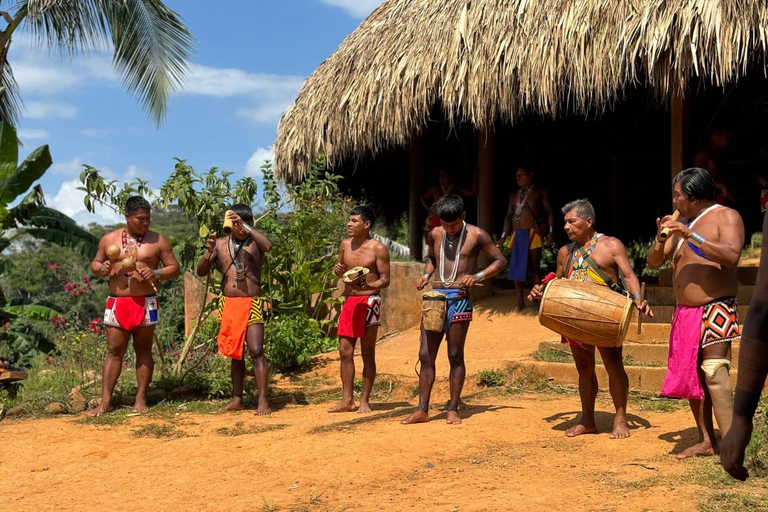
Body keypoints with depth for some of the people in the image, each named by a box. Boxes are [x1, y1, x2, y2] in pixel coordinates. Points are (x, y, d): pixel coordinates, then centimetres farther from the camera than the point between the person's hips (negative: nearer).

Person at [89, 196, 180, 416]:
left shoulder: (157, 241, 3)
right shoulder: (109, 239, 8)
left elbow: (174, 268, 4)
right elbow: (95, 263, 18)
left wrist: (156, 274, -15)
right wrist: (101, 268, -6)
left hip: (145, 303, -1)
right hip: (116, 303, 1)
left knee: (143, 350, 5)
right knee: (114, 351, 1)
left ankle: (141, 399, 11)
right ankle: (105, 401, 3)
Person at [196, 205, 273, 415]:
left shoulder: (254, 242, -2)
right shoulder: (220, 244, 8)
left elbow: (268, 246, -26)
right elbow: (201, 272, 5)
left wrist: (245, 225, -28)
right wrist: (208, 252, -14)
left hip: (251, 304, -4)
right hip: (228, 304, 4)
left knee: (256, 351, -12)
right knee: (235, 353, 12)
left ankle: (263, 400, -12)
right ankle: (237, 399, 19)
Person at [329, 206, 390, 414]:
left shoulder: (378, 248, -8)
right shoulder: (345, 245, 9)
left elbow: (385, 280, -8)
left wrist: (367, 286, -27)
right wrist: (338, 270, -1)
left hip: (368, 301, -5)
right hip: (348, 301, 5)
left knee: (368, 353, 2)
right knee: (345, 352, 4)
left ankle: (365, 401, 9)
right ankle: (347, 399, 11)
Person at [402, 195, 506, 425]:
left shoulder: (476, 235, -2)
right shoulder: (434, 235, 11)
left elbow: (500, 260, 2)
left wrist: (478, 276, -13)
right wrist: (426, 275, 8)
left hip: (459, 299, -4)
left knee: (455, 356, 1)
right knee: (425, 355, 1)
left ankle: (453, 409, 11)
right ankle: (422, 410, 6)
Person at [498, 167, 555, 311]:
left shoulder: (540, 193, 4)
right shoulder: (514, 196, 17)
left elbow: (549, 212, -2)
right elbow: (508, 217, 17)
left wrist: (551, 231, -13)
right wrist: (504, 236, 7)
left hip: (534, 234, -5)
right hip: (517, 234, 5)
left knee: (534, 268, -4)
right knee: (516, 267, 1)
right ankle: (520, 301, 7)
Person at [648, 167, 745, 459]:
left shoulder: (725, 216, -5)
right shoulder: (681, 224, 15)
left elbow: (732, 256, -22)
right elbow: (654, 262, 14)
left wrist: (691, 236, -25)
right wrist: (661, 238, -5)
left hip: (716, 309, -7)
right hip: (685, 312, 7)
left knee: (714, 372, -19)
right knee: (691, 375, 6)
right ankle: (706, 441, 13)